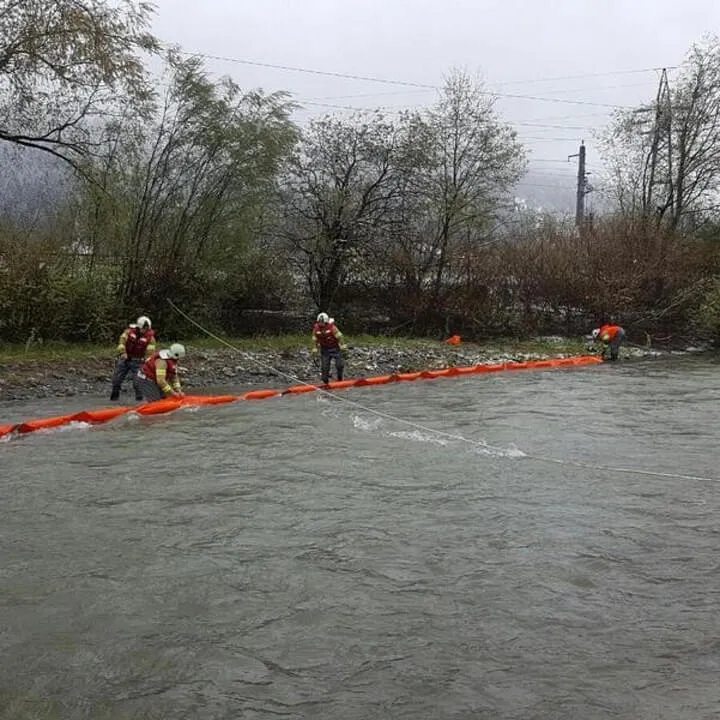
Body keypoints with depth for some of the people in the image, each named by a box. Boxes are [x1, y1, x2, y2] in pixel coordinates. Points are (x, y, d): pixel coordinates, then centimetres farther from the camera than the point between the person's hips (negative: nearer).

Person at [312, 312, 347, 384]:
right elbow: (315, 340, 5)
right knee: (324, 366, 2)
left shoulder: (332, 327, -21)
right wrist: (315, 349, 8)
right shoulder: (316, 328, -9)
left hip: (335, 348, -2)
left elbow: (339, 336, -15)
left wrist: (342, 346, -13)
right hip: (325, 349, 2)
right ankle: (325, 382, 15)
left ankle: (340, 379, 22)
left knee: (339, 364, -1)